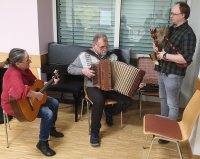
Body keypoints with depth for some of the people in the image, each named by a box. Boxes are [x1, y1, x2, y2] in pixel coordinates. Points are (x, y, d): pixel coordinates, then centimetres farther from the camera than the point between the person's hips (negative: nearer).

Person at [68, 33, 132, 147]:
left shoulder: (112, 56, 7)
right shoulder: (85, 55, -2)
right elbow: (70, 69, -1)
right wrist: (83, 70, -19)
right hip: (93, 87, -3)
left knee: (127, 100, -18)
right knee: (99, 100, -37)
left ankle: (109, 110, 15)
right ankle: (94, 132, -16)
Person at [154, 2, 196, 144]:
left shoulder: (188, 34, -18)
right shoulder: (172, 28, 10)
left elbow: (186, 59, -27)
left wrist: (165, 55, -22)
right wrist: (158, 46, 2)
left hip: (174, 74, -9)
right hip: (163, 71, 9)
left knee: (172, 104, 4)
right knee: (163, 99, 21)